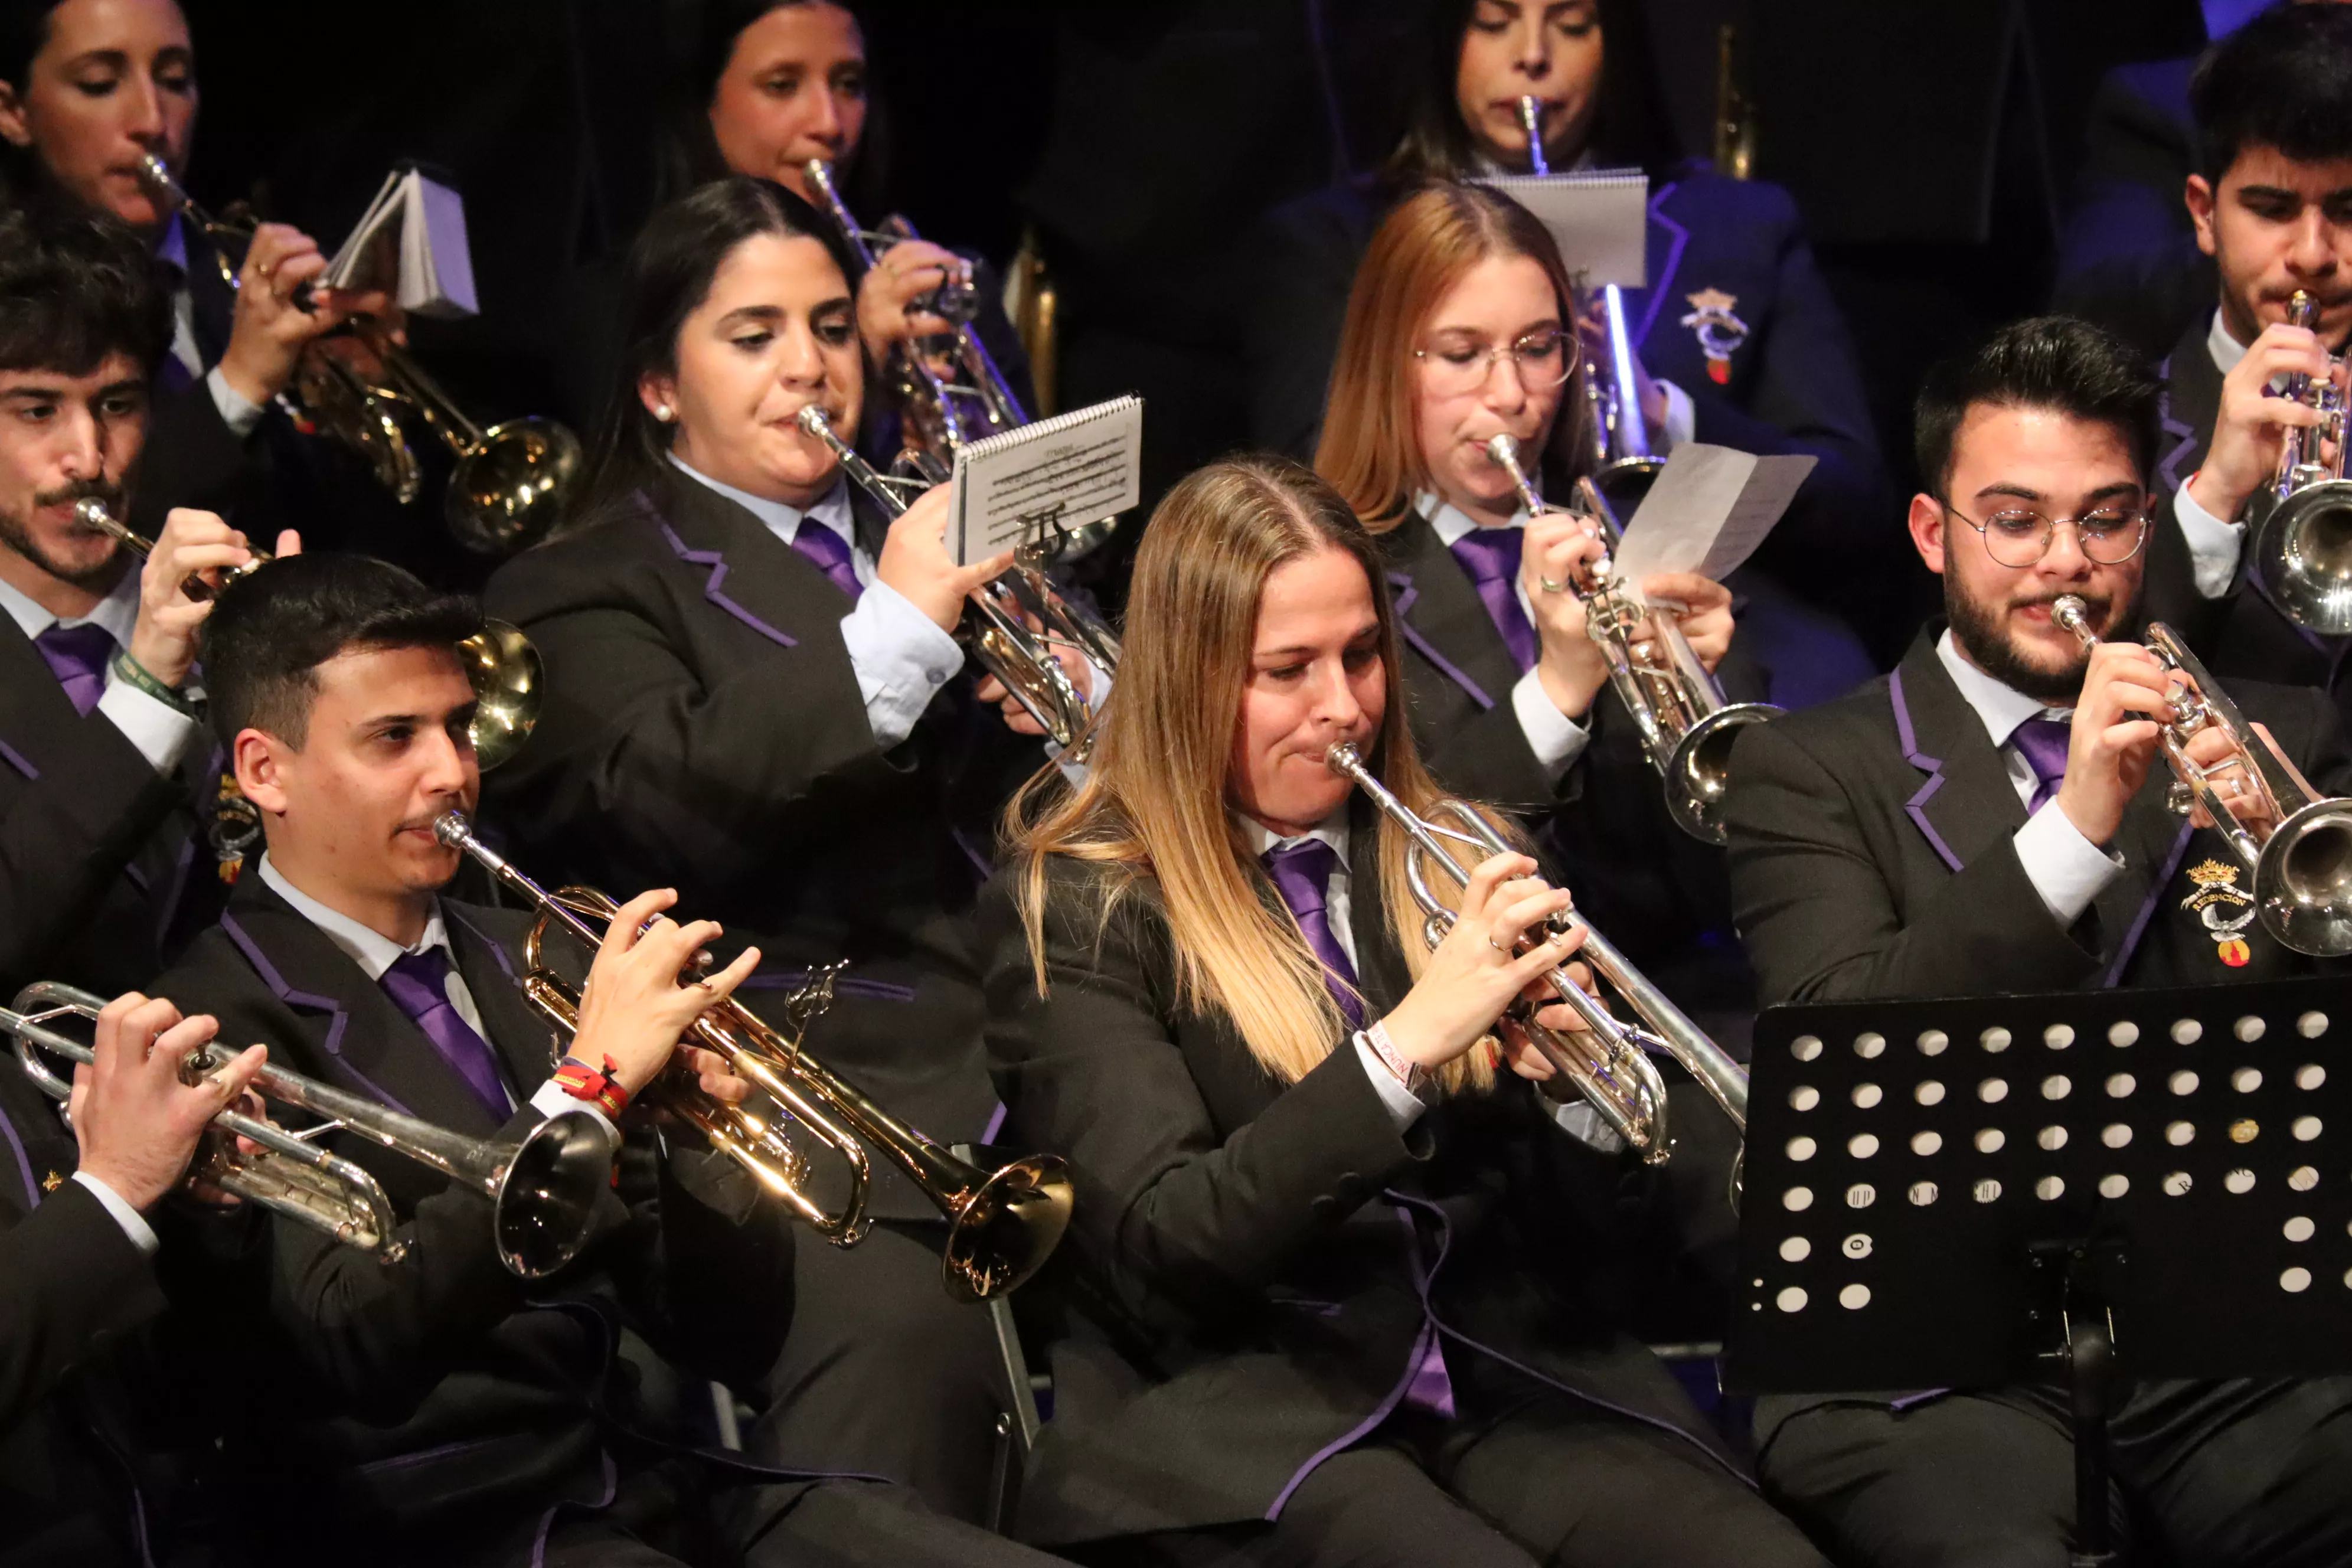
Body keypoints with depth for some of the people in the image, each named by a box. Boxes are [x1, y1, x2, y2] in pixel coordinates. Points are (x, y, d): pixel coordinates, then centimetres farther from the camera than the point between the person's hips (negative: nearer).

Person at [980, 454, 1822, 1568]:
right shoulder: (1079, 904, 1)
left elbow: (1573, 1236, 13)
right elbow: (1159, 1245, -12)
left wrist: (1568, 1087, -8)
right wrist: (1406, 1042, -20)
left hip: (1509, 1385, 5)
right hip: (1243, 1427, -5)